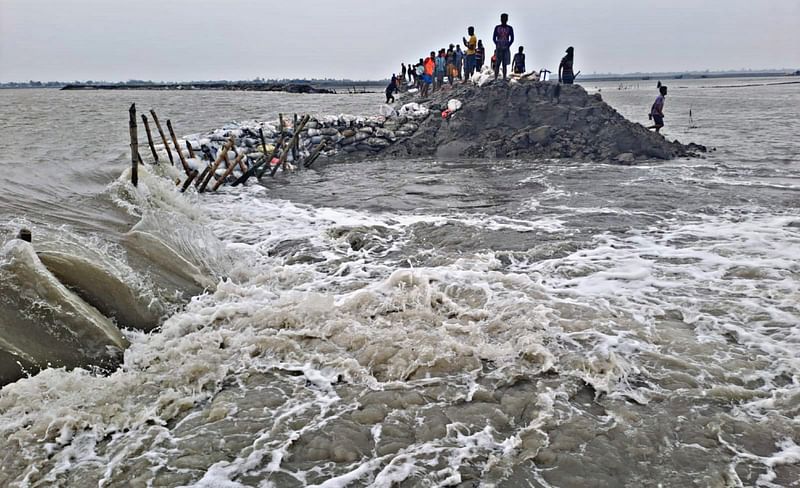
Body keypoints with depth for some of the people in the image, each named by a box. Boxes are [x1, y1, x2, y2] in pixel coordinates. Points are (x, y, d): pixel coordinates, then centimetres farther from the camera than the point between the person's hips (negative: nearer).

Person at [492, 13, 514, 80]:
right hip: (498, 49, 0)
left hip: (506, 49, 0)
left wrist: (508, 46, -5)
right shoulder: (497, 27, 5)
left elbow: (512, 39, 5)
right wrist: (497, 45, -4)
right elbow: (494, 38, 7)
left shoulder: (510, 28, 4)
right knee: (497, 64, -4)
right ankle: (495, 79, -5)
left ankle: (504, 79, 1)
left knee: (505, 65, 1)